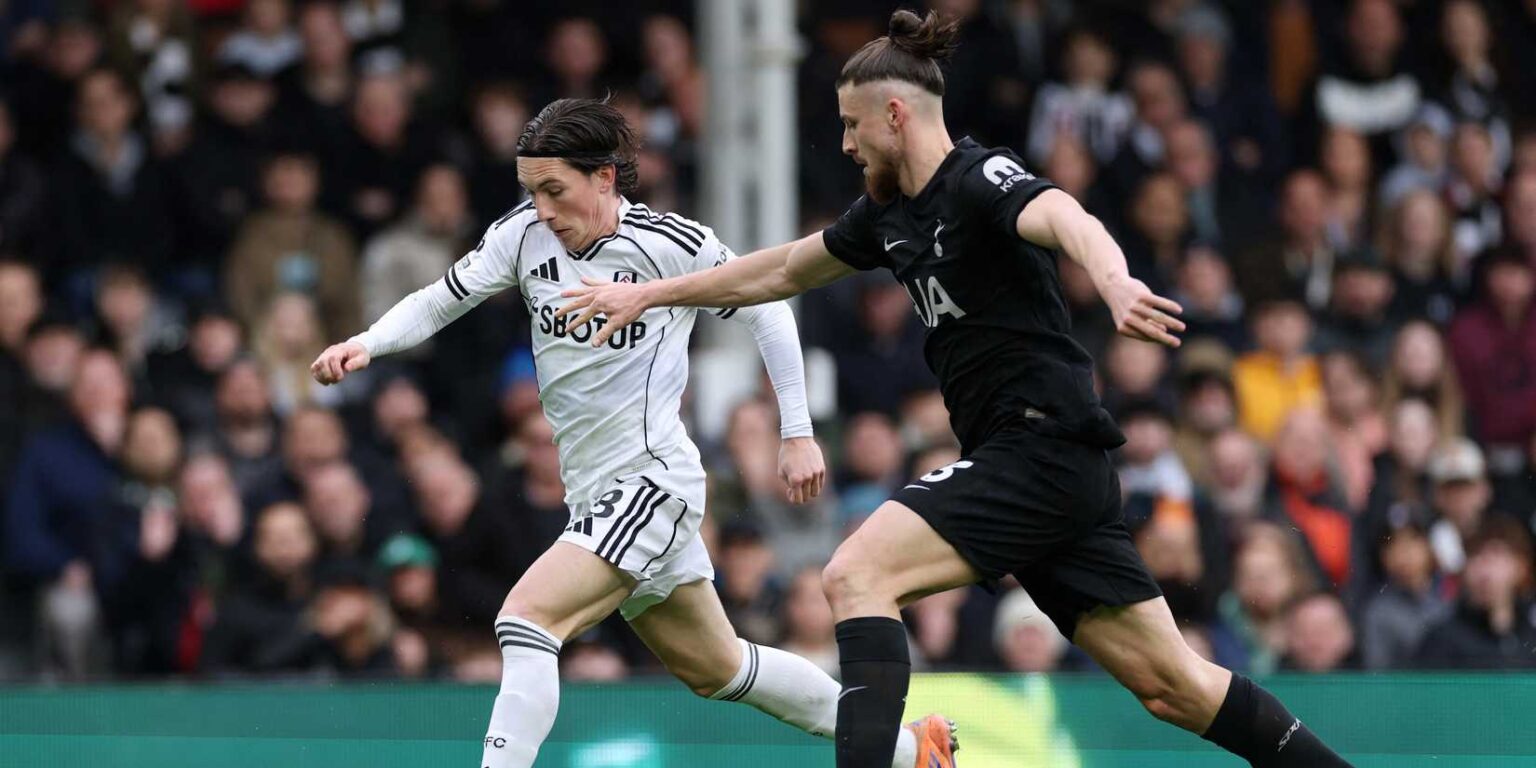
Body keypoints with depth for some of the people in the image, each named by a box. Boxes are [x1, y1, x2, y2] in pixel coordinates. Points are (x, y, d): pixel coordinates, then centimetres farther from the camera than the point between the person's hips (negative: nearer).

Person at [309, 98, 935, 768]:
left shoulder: (673, 244, -13)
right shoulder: (525, 234, 1)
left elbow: (768, 311, -1)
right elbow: (438, 302, 0)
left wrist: (797, 435, 0)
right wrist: (367, 343, -19)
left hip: (653, 479, -7)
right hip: (594, 493, 7)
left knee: (526, 617, -23)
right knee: (716, 669, 19)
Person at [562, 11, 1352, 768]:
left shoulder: (982, 179, -11)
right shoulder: (888, 211, 15)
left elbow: (1069, 220, -33)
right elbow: (782, 271, 30)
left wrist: (1116, 284, -54)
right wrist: (650, 293, 32)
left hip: (1042, 445, -9)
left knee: (856, 574, -18)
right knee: (1175, 686, 5)